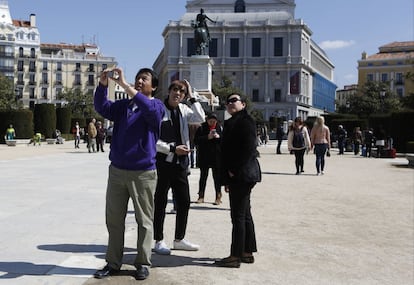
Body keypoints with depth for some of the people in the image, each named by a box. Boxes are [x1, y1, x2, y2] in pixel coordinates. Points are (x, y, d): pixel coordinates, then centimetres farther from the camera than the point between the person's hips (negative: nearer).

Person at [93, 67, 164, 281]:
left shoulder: (157, 106, -2)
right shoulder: (123, 105, 11)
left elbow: (148, 108, -25)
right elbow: (102, 108, -4)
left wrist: (124, 84, -28)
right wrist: (103, 85, -20)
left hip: (143, 173, -4)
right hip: (117, 170, 5)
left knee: (144, 220, 5)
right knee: (114, 219, 10)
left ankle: (143, 263, 17)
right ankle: (113, 263, 22)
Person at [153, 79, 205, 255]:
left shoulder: (184, 109, 9)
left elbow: (201, 119, -7)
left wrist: (192, 98, -7)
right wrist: (173, 148, -16)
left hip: (180, 162, 6)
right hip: (162, 162, -6)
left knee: (184, 202, 12)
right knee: (160, 203, 5)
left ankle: (179, 239, 27)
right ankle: (159, 241, 18)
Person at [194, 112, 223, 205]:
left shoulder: (220, 128, 5)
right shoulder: (202, 128, 0)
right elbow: (196, 140, -8)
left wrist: (219, 137, -14)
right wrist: (207, 137, -19)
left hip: (217, 157, 0)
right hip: (204, 156, 0)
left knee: (217, 177, 1)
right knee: (203, 176, 8)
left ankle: (218, 197, 8)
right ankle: (201, 196, 16)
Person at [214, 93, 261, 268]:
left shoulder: (246, 121, -10)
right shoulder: (232, 123, 18)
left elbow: (249, 149, -20)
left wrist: (234, 170, -16)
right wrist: (227, 178, 13)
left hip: (242, 176, -10)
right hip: (236, 177, 10)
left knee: (239, 216, -5)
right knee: (244, 214, 14)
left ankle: (235, 256, 3)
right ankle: (247, 253, 23)